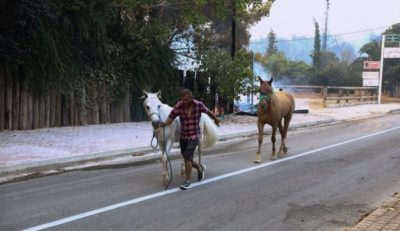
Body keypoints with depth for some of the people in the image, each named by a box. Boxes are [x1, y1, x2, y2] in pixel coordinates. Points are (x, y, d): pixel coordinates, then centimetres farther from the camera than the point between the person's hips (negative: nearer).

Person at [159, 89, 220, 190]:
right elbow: (170, 118, -16)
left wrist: (216, 120, 22)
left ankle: (187, 181, -3)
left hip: (194, 136, -3)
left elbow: (208, 112, 6)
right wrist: (164, 123, -39)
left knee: (187, 157, -16)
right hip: (183, 136, 4)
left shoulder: (199, 105, -12)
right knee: (187, 159, 13)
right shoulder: (179, 106, -11)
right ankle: (200, 168, 43)